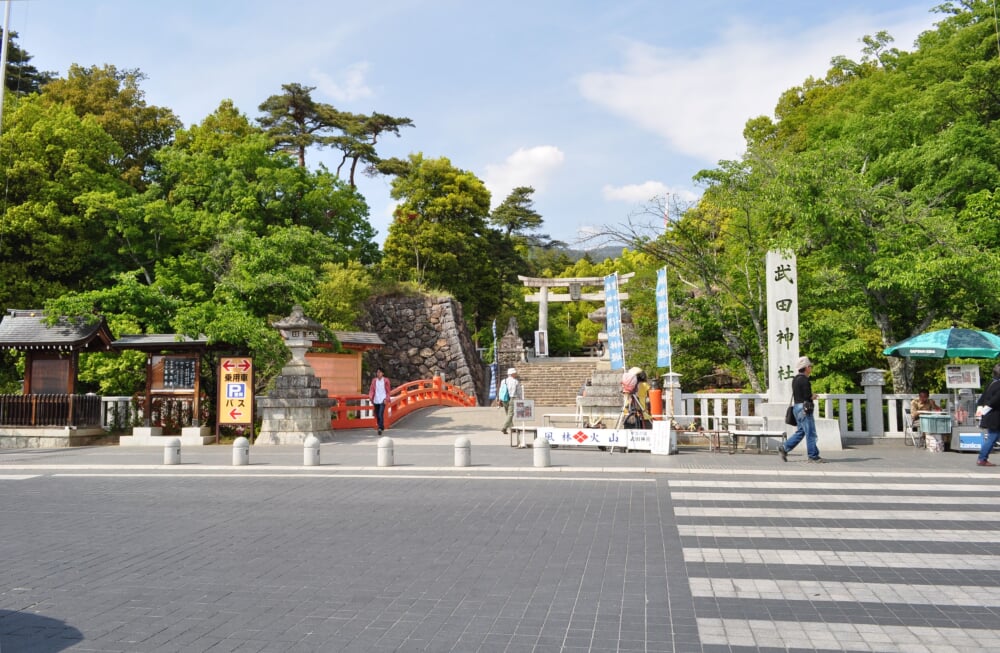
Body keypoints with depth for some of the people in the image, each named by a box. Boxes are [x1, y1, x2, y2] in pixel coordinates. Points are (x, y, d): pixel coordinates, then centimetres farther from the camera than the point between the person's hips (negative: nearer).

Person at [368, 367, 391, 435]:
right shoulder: (374, 380, 7)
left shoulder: (386, 380, 0)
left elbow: (388, 391, 4)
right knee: (377, 415, 9)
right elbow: (372, 390, 6)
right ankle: (380, 426, 26)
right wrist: (370, 397, -10)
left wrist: (386, 399, -7)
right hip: (376, 400, 4)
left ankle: (380, 428, -22)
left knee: (381, 414, -17)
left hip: (382, 400, -4)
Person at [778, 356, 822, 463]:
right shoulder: (804, 380, -16)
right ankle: (813, 456, 1)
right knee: (810, 433, -3)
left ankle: (784, 448, 12)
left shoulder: (796, 379, 14)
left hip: (797, 407, 10)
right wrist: (813, 397, 1)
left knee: (800, 431, 15)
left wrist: (811, 397, 8)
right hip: (804, 408, -10)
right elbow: (807, 396, -21)